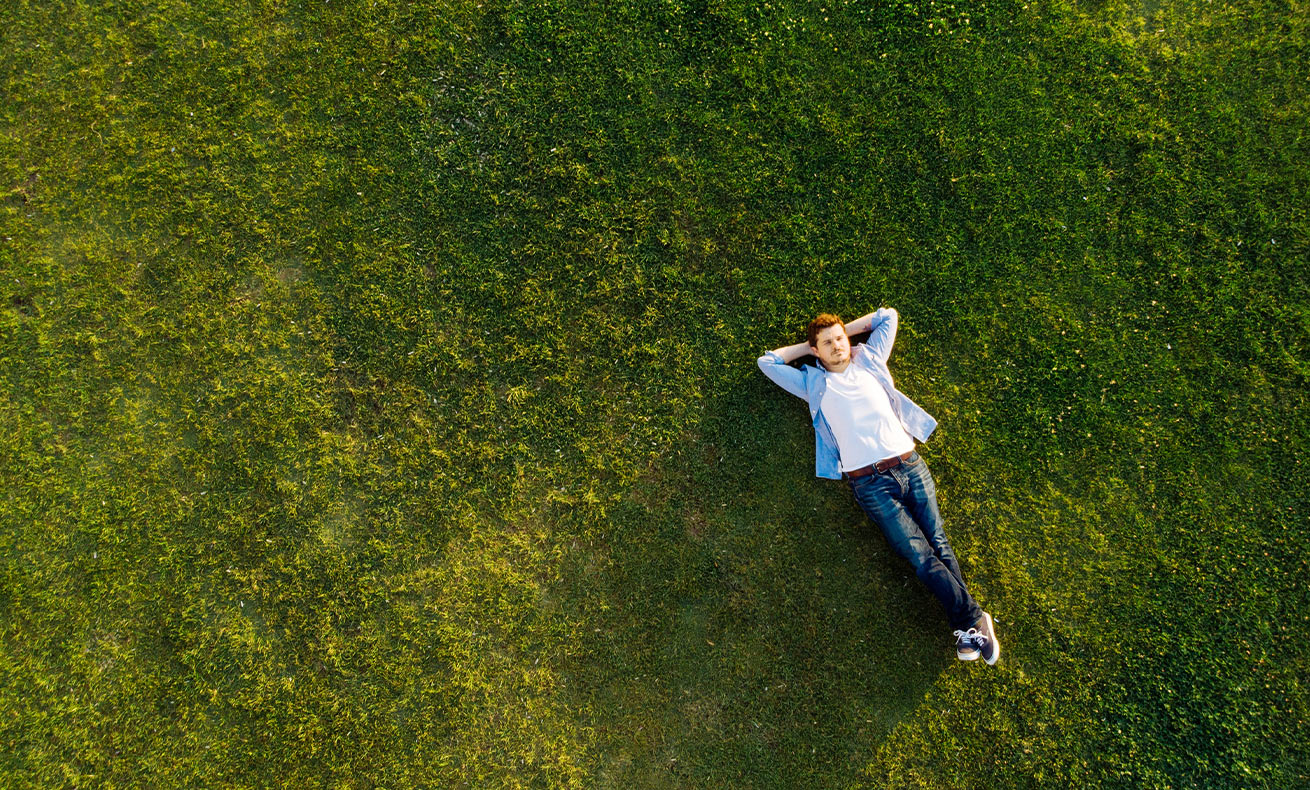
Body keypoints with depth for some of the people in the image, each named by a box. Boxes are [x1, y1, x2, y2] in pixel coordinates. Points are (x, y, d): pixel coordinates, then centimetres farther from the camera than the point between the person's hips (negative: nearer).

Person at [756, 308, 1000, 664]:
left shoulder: (869, 361, 17)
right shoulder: (813, 383, 13)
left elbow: (888, 315, 28)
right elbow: (767, 361, 16)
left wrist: (846, 329, 24)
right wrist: (807, 346, 20)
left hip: (909, 464, 3)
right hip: (870, 482, -3)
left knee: (938, 542, -6)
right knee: (921, 556, -10)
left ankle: (965, 628, -5)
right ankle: (973, 620, -7)